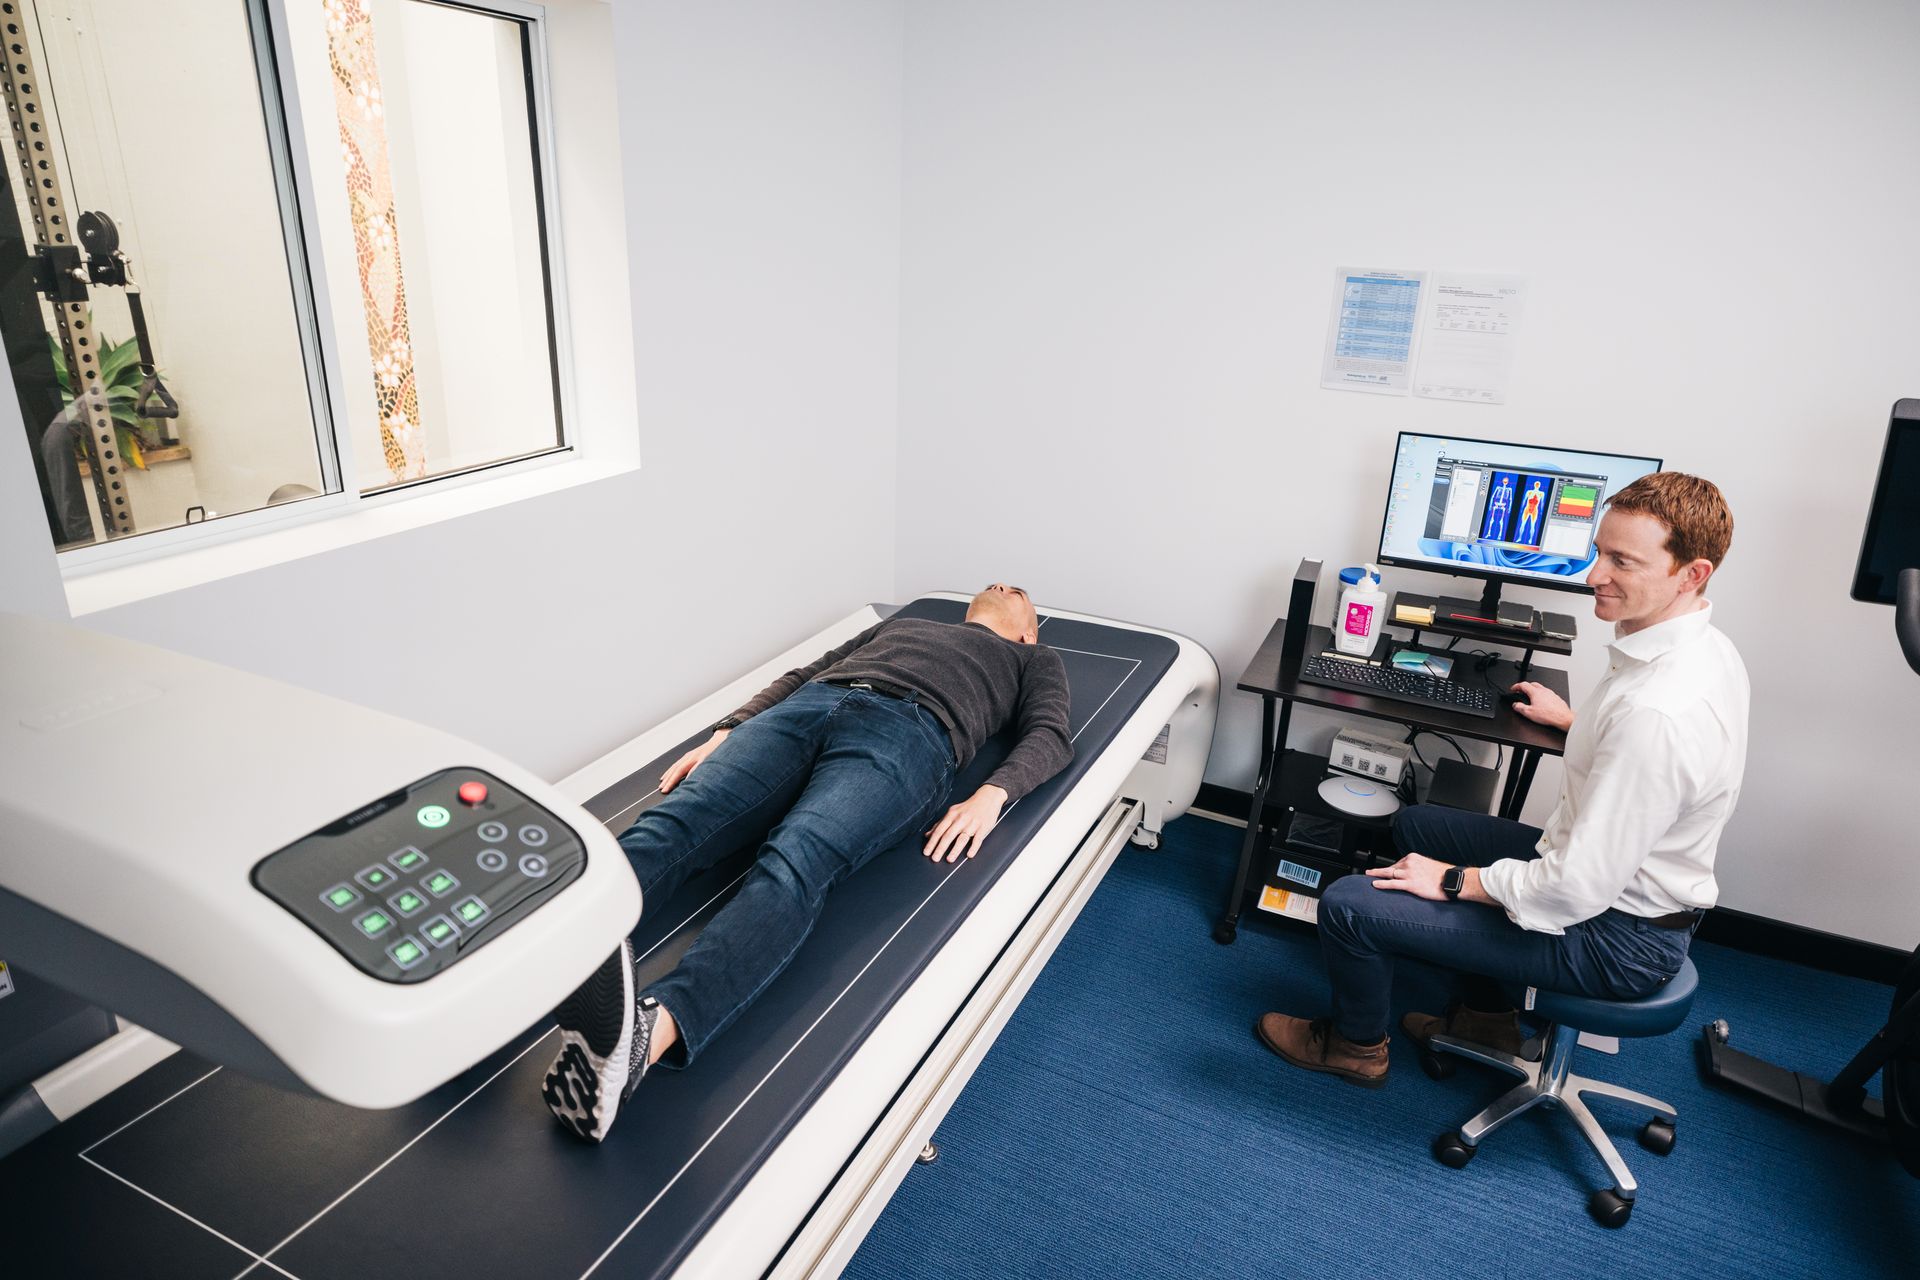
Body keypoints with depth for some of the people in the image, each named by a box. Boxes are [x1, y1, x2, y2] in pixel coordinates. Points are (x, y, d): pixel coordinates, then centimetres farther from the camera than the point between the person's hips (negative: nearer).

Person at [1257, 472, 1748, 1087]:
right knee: (1416, 823, 22)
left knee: (1348, 903, -11)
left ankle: (1356, 1046, 21)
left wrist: (1454, 880, -18)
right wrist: (1574, 721, 27)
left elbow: (1576, 891, -31)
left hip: (1614, 938, -10)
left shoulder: (1657, 712, -35)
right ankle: (1486, 1014, 33)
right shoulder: (1701, 645, -3)